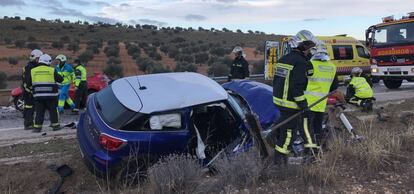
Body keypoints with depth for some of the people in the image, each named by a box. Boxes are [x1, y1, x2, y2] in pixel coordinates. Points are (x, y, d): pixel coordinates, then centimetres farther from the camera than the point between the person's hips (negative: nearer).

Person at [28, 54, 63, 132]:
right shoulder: (52, 70, -3)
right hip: (50, 95, -2)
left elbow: (28, 83, 7)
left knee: (39, 111, 7)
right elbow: (60, 79, 5)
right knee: (53, 110, 8)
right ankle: (55, 125, 13)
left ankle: (37, 127, 6)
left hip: (38, 95, 2)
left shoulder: (33, 71, 5)